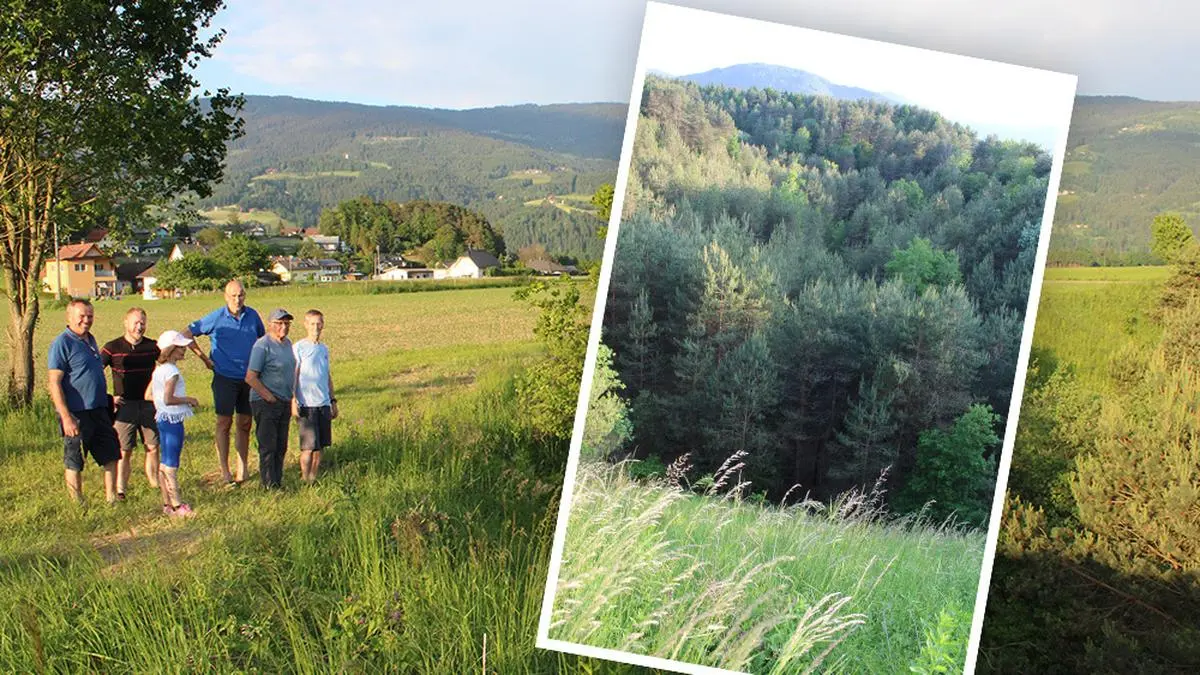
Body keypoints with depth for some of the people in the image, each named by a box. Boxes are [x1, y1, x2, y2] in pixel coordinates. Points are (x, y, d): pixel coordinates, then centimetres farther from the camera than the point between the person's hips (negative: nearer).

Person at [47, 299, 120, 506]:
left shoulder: (90, 340, 13)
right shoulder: (62, 343, -12)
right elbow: (54, 383, -17)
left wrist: (108, 403, 22)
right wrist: (66, 417, -23)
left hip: (99, 410, 8)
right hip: (77, 413, -8)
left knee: (110, 454, 12)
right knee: (74, 462, 3)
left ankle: (111, 498, 22)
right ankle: (79, 505, 12)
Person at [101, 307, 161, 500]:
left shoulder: (152, 346, 4)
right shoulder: (112, 348, -4)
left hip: (148, 404, 3)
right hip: (125, 405, -3)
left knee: (153, 447, 5)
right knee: (124, 451, -2)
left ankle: (155, 483, 15)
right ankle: (119, 491, 3)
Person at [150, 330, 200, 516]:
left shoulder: (158, 370, 10)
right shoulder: (172, 372, -19)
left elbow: (148, 395, 14)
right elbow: (168, 399, -26)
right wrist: (188, 400, -12)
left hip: (162, 419, 10)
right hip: (173, 420, -10)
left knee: (165, 462, 13)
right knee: (171, 464, -4)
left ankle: (167, 503, 21)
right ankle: (176, 505, 2)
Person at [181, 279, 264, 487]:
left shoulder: (252, 316, 4)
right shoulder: (216, 318, -7)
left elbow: (263, 338, 22)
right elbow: (186, 333, -2)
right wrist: (204, 358, 0)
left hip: (249, 378, 4)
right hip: (225, 378, -3)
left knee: (245, 424, 8)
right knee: (224, 423, 0)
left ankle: (242, 469, 16)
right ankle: (225, 472, 5)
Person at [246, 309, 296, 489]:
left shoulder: (287, 343, 11)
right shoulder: (263, 345, -13)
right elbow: (250, 377, -17)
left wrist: (291, 399, 14)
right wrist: (270, 398, -16)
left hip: (285, 403, 8)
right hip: (265, 403, -8)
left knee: (281, 447, 12)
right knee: (268, 447, -4)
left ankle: (278, 483, 20)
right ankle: (269, 486, 0)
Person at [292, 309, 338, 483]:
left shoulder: (324, 348, 13)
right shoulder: (299, 347, -4)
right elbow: (293, 375, -6)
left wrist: (333, 401, 20)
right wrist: (293, 402, -12)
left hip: (324, 404, 6)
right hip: (306, 404, -6)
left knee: (321, 445, 8)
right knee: (308, 446, -5)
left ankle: (314, 478, 19)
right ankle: (305, 480, 5)